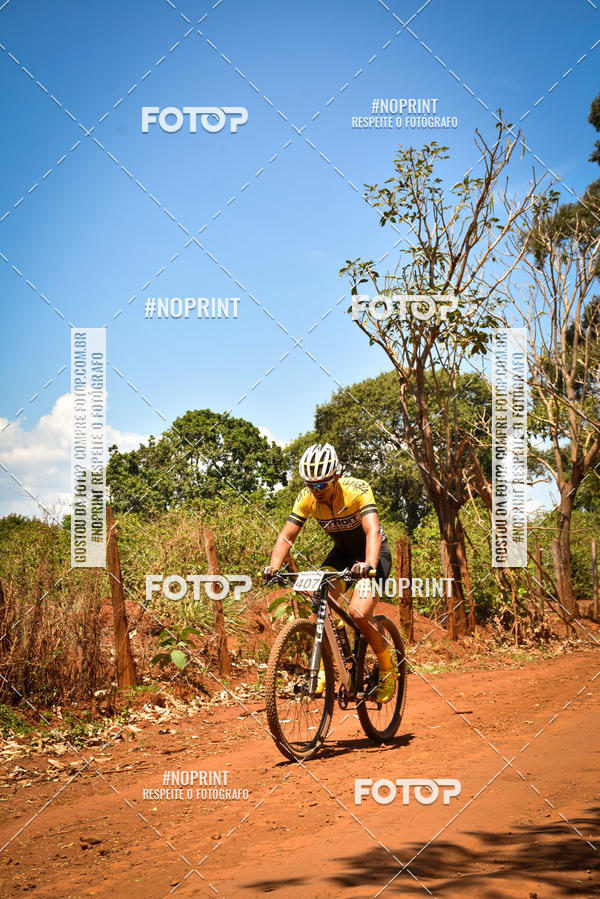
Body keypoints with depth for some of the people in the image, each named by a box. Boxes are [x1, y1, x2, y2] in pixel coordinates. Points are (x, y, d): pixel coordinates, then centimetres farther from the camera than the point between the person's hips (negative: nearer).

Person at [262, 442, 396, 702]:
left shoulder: (357, 490, -29)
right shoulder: (306, 499, -16)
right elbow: (286, 536, -17)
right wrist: (274, 567, -36)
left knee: (359, 613, -24)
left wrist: (368, 565, -59)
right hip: (342, 552, 5)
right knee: (318, 601, -22)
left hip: (374, 553, -5)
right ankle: (322, 668, -9)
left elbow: (373, 531, -41)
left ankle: (387, 669, -1)